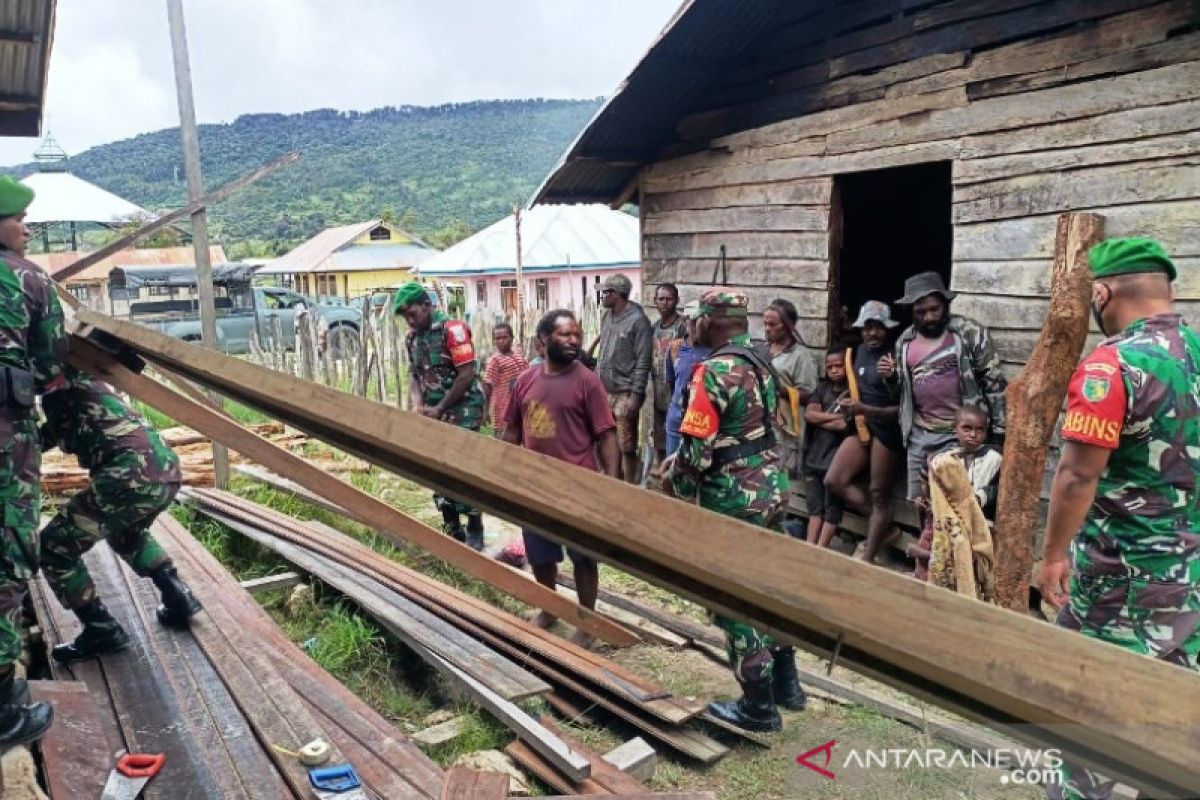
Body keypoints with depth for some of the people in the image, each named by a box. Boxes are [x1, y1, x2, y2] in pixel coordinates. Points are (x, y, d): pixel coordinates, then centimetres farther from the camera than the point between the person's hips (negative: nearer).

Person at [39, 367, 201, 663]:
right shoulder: (83, 379, 28)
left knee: (53, 547, 7)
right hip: (166, 467, 9)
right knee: (126, 534, 36)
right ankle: (179, 597, 28)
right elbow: (49, 435, 33)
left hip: (133, 473, -9)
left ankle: (102, 631, 10)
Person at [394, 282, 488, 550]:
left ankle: (475, 533, 8)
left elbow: (466, 375, -17)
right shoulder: (412, 337, 8)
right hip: (434, 413, 7)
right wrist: (420, 405, -2)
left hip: (462, 411, -7)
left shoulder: (452, 329, -13)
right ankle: (453, 531, 20)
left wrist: (439, 409, -14)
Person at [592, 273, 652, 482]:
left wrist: (636, 394, -18)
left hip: (624, 393, -7)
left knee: (626, 447, -1)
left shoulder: (638, 320, -11)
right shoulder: (607, 318, 12)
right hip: (605, 391, 8)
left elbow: (643, 361, -14)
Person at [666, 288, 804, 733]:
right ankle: (786, 683, 34)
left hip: (734, 500, -9)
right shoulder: (759, 363, 8)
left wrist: (679, 498, -5)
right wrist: (680, 457, 16)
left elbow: (698, 449, -22)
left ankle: (758, 707, 15)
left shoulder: (713, 372, -20)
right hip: (771, 487, 9)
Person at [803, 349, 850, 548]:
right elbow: (808, 413, -1)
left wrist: (819, 419, -5)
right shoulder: (822, 387, 11)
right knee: (814, 505, 9)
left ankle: (819, 550, 6)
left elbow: (843, 425, -15)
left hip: (837, 458, -5)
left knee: (832, 507, 3)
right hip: (814, 456, 5)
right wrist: (834, 416, -11)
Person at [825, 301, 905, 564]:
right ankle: (883, 526, 17)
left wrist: (866, 410, -26)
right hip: (862, 426, 8)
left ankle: (867, 560, 12)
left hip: (888, 431, -8)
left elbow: (903, 408, -19)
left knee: (878, 493, 2)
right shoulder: (861, 350, 8)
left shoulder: (895, 357, -17)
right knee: (834, 480, 4)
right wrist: (854, 407, 7)